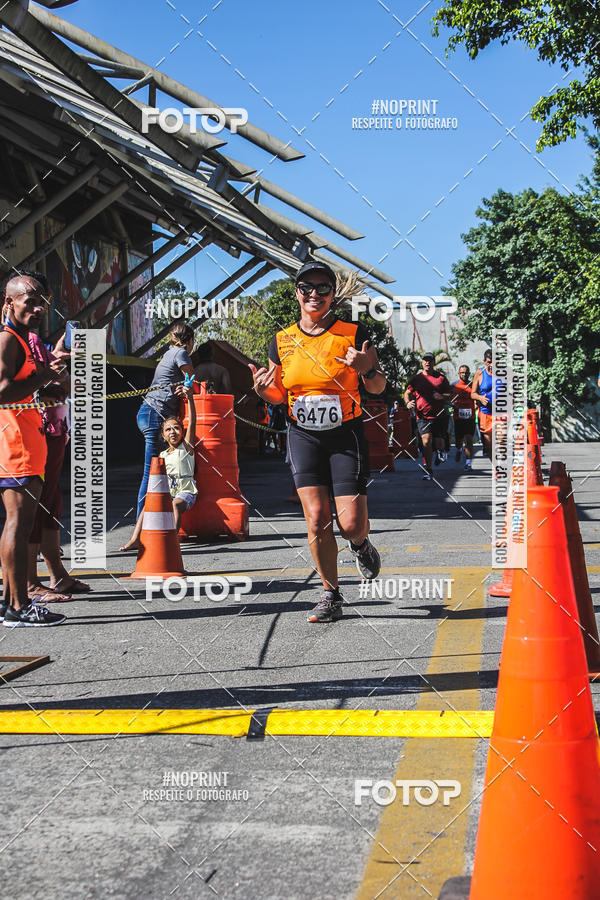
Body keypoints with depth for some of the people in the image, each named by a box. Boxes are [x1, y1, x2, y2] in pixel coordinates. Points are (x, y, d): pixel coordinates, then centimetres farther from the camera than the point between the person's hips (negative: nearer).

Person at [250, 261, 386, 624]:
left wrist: (368, 369, -20)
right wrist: (264, 389, -8)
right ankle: (331, 595, 10)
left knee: (351, 523, -9)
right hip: (303, 435, 2)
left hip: (346, 433, -2)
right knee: (316, 518, -5)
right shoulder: (282, 341, 5)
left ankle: (360, 544, 29)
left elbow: (378, 389, 1)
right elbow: (280, 395, 14)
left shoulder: (353, 333, -3)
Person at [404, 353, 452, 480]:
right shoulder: (417, 379, 8)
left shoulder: (441, 377, 6)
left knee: (439, 443, -2)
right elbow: (407, 393, 14)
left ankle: (441, 451, 38)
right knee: (426, 441, -16)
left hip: (439, 416, 0)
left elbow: (450, 394, 7)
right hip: (423, 416, 0)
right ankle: (428, 470, -4)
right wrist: (408, 402, -8)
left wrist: (442, 396, -15)